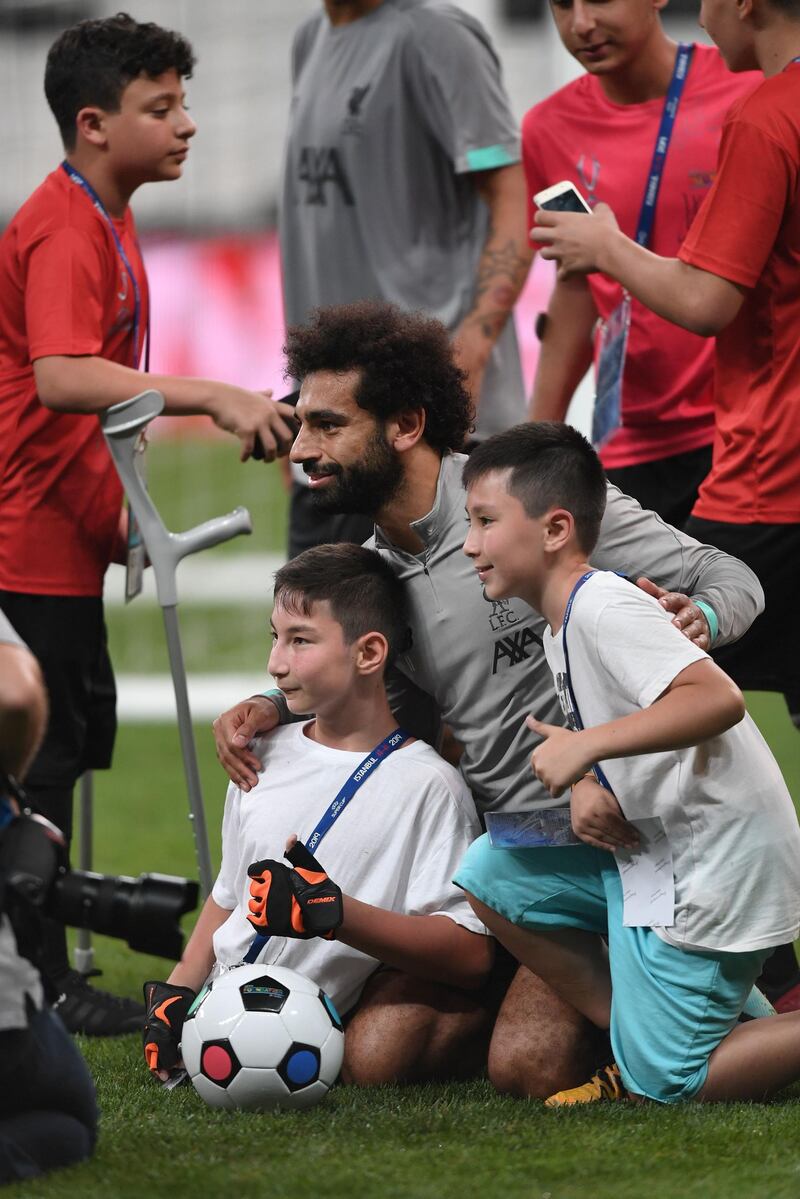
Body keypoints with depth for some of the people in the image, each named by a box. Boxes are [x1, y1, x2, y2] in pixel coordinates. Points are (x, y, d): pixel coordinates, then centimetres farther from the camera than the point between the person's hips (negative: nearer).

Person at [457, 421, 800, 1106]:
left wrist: (586, 747, -29)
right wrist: (587, 790, -2)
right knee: (490, 876, 10)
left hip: (714, 871, -10)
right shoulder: (560, 633, 14)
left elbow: (717, 697, -30)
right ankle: (640, 1038, 8)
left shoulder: (602, 607, -17)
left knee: (665, 1086, -8)